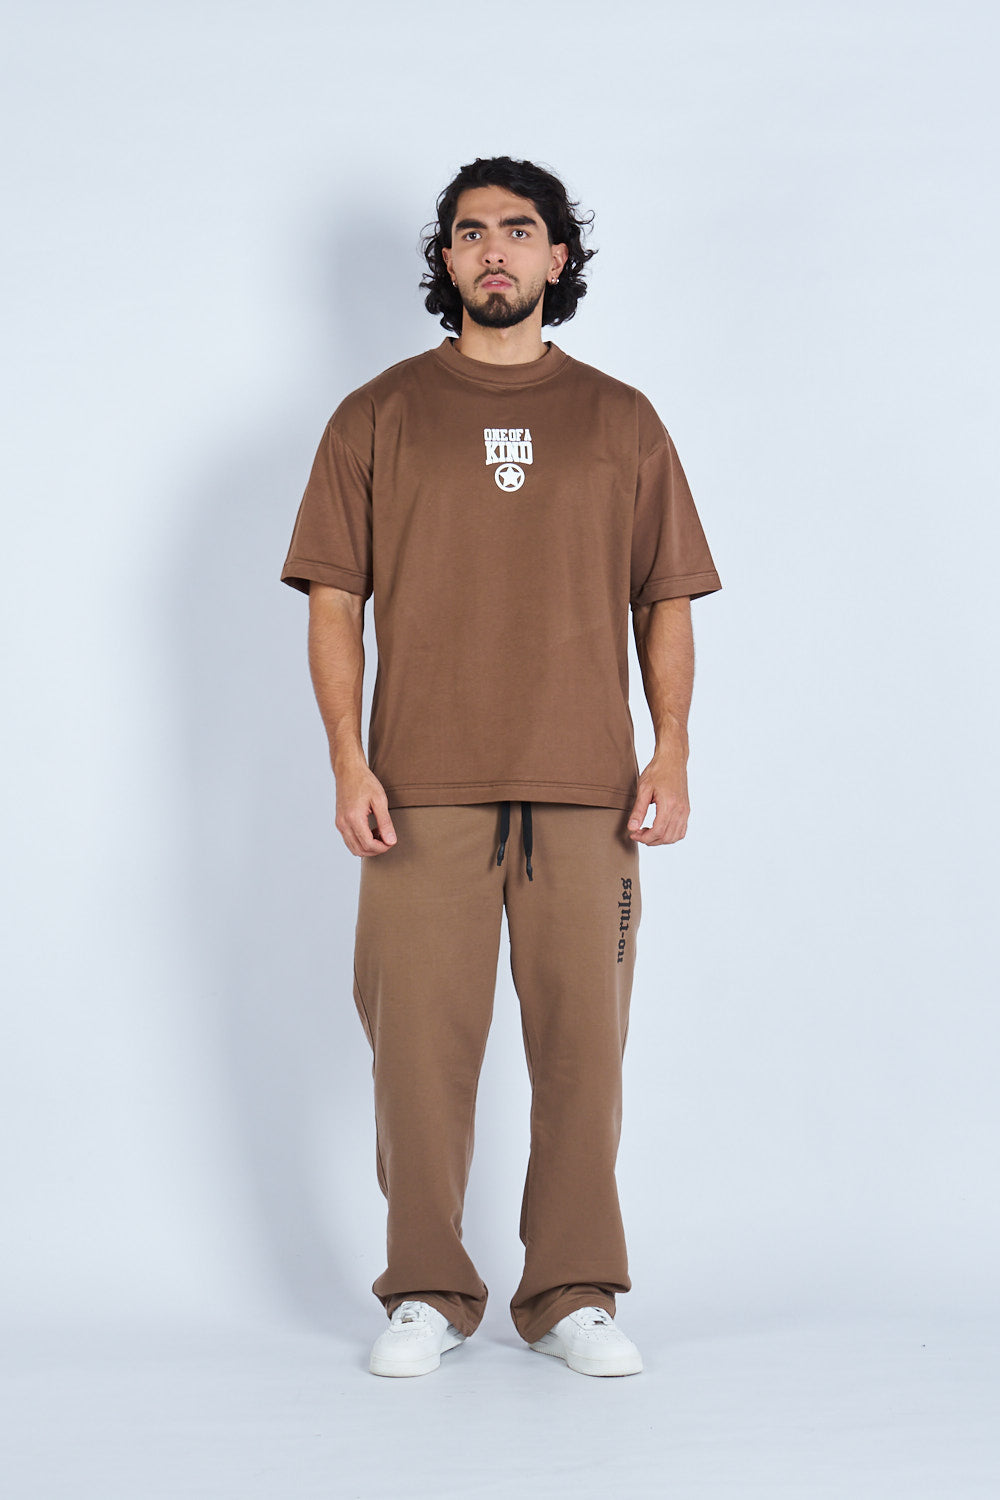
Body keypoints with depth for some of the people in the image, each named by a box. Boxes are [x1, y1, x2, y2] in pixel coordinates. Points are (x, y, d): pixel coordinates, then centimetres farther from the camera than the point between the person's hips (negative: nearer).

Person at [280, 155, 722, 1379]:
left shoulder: (620, 421, 12)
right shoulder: (377, 418, 9)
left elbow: (665, 602, 11)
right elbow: (333, 600, 5)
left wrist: (672, 754, 0)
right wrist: (347, 760, -5)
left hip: (586, 791, 1)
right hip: (424, 786, -1)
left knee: (582, 1040, 1)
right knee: (419, 1038, 0)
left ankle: (572, 1293, 13)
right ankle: (426, 1293, 13)